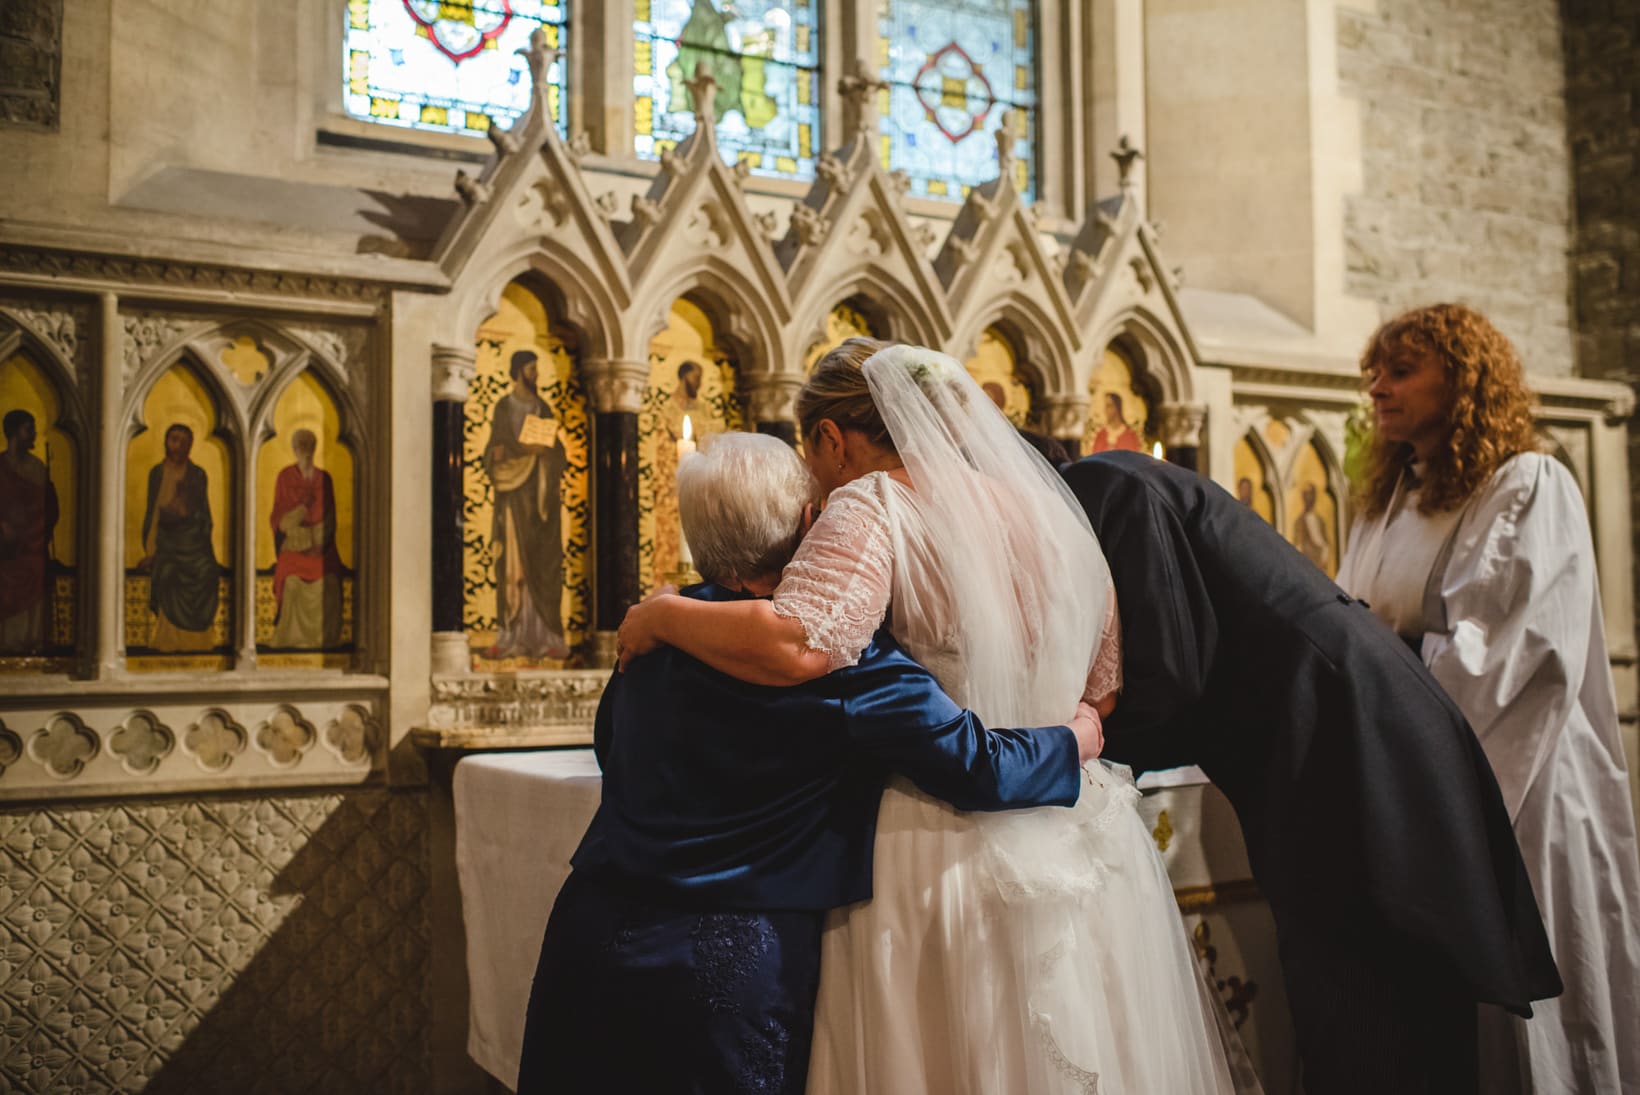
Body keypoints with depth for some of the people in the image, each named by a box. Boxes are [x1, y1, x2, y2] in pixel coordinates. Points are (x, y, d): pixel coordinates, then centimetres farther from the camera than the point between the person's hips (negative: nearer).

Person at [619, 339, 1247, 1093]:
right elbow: (1102, 691, 14)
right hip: (1082, 851, 7)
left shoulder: (873, 503, -10)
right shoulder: (1045, 507, 11)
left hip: (944, 856, -7)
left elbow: (796, 645, -27)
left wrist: (660, 616, -12)